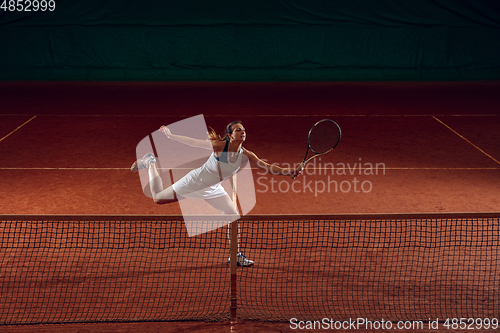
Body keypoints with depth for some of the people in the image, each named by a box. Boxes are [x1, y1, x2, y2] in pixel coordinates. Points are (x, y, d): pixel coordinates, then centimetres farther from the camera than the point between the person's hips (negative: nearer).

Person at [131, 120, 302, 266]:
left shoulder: (246, 155, -17)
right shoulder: (219, 145, -27)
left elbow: (269, 167, -22)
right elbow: (193, 142, -16)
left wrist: (289, 171, -37)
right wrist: (171, 136, -10)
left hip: (214, 189, 4)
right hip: (195, 181, -4)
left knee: (234, 216, -4)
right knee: (158, 198, 8)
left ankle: (234, 255, 12)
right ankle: (150, 162, 31)